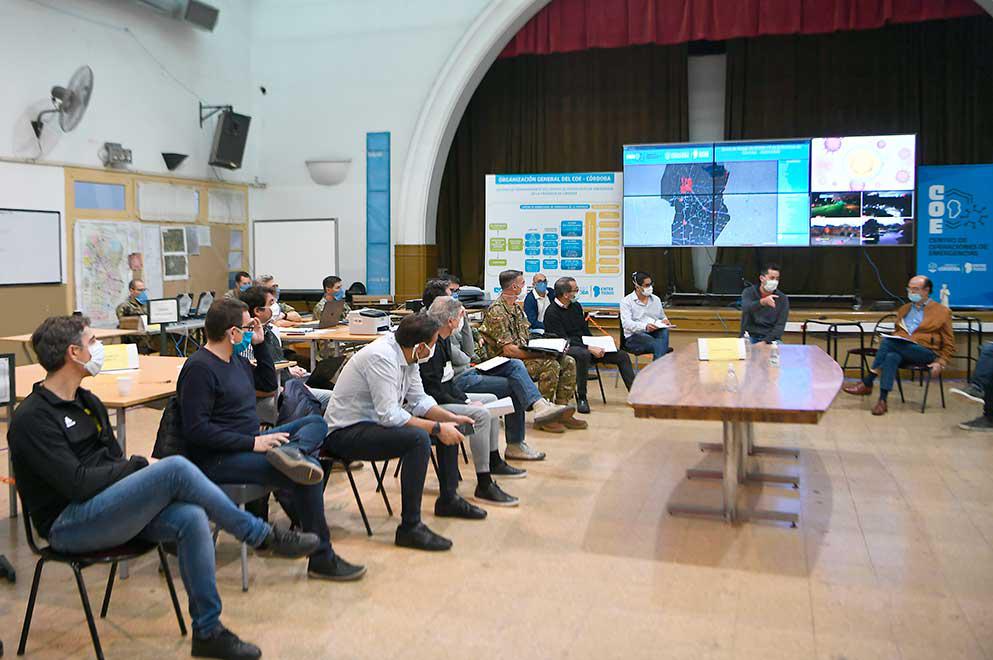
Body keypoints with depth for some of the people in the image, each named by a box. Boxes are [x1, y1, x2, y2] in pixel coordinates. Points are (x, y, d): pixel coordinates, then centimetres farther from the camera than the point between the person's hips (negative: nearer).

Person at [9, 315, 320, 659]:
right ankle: (263, 536, -14)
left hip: (107, 507, 8)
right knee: (175, 469, -28)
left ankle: (208, 631, -13)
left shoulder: (88, 402, 15)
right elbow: (78, 484, -20)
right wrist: (137, 465, -10)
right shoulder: (31, 418, -12)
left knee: (192, 518, -23)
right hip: (68, 524, -8)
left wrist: (141, 474, -5)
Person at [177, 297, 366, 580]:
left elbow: (268, 383, 27)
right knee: (307, 477, -24)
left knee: (316, 422, 8)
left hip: (245, 445, 10)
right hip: (217, 460, -10)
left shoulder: (235, 359, 14)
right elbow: (196, 430, -21)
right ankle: (322, 559, -13)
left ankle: (289, 451, -27)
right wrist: (252, 443, -22)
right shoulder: (200, 368, -15)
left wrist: (260, 344, 14)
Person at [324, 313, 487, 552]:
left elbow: (419, 400, 8)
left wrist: (452, 418, -6)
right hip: (345, 432, -10)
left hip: (374, 421, 10)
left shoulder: (406, 354, 1)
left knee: (448, 427, 10)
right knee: (418, 438, -33)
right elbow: (389, 415, -31)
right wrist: (437, 428, -27)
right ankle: (410, 527, -25)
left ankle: (448, 499, 24)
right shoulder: (381, 357, -27)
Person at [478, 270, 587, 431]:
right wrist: (540, 353, -24)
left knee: (568, 362, -4)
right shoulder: (497, 311, -16)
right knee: (550, 364, -29)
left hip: (523, 355, 10)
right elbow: (508, 349, -22)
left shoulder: (515, 307, 16)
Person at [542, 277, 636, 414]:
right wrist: (590, 349, -24)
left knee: (622, 356, -1)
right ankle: (581, 398, -31)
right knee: (583, 354, -42)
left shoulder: (576, 306, 14)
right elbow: (563, 341, -18)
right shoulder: (552, 313, -11)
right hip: (568, 349, -8)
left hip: (586, 347, 8)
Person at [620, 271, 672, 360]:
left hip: (654, 334, 5)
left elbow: (662, 317, 27)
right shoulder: (626, 301, 1)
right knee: (658, 345, -36)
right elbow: (626, 323, -13)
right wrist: (645, 326, -32)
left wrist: (664, 321, -2)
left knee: (664, 331, -33)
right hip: (634, 337, -4)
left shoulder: (656, 299, 18)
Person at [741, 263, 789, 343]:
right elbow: (746, 308, -24)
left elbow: (780, 325, -5)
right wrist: (763, 302, -45)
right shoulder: (749, 292, -2)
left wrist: (765, 341, -20)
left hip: (771, 338, 1)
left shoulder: (782, 298, 1)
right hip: (750, 337, -1)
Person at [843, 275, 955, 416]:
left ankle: (867, 383, -27)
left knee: (887, 341, -31)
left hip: (926, 354, -4)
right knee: (891, 357, -35)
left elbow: (949, 345, 12)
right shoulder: (903, 309, 27)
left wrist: (941, 363, -5)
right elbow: (896, 333, 30)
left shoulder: (942, 312, 12)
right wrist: (885, 345, 5)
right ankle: (882, 401, -39)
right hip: (900, 351, 4)